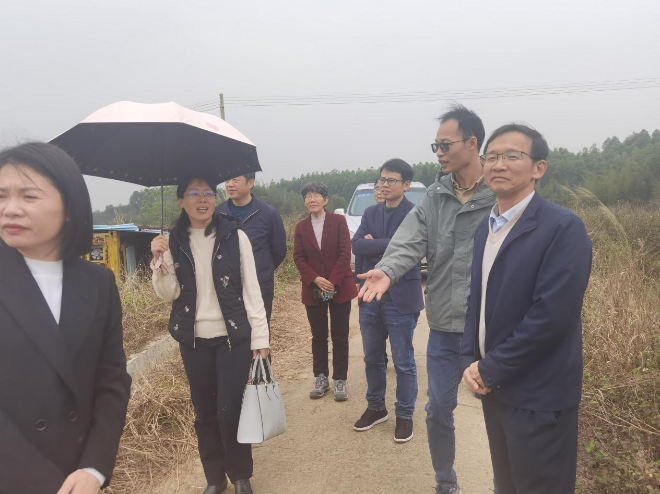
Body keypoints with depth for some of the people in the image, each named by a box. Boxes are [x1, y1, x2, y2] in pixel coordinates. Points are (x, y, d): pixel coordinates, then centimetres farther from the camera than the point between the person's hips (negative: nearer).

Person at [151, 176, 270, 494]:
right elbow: (168, 294, -1)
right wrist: (159, 260, -17)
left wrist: (260, 337, -5)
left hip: (233, 338, -2)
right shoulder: (173, 242, 1)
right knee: (204, 412, 13)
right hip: (193, 340, 3)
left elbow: (251, 289, -4)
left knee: (230, 411, -1)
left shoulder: (235, 236, -6)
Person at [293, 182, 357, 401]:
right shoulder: (301, 227, 6)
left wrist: (333, 282, -15)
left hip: (340, 287, -2)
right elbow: (298, 258, 0)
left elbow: (345, 254, -8)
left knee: (340, 336, 4)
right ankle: (321, 378, 23)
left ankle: (340, 380, 15)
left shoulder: (339, 221, -2)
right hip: (313, 290, 2)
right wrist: (315, 280, -14)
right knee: (318, 336, 11)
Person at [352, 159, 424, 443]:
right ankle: (376, 408, 35)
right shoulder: (371, 213, 8)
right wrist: (391, 244, -14)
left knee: (403, 362, 7)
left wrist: (374, 244, -11)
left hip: (400, 299, -5)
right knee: (372, 358, 17)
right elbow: (357, 246, -5)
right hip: (371, 297, 6)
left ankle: (404, 415, 25)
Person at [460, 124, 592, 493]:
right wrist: (471, 361, -2)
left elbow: (551, 315, -23)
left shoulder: (563, 227, -17)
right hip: (495, 388, 7)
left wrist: (490, 369, -16)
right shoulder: (486, 227, 8)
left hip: (538, 396, -7)